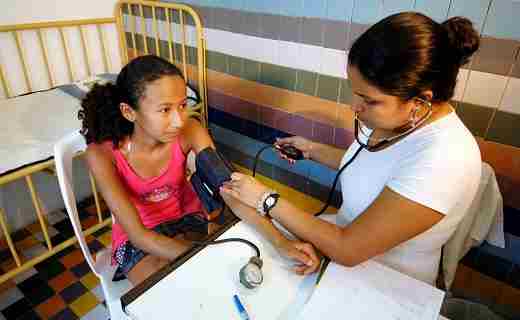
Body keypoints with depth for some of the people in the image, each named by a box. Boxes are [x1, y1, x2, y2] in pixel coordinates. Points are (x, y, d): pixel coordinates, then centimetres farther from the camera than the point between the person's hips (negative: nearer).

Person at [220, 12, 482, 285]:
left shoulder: (442, 160, -34)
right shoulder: (399, 116, -11)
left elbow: (347, 249, -29)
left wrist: (267, 199, -22)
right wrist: (312, 150, 4)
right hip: (347, 232, 6)